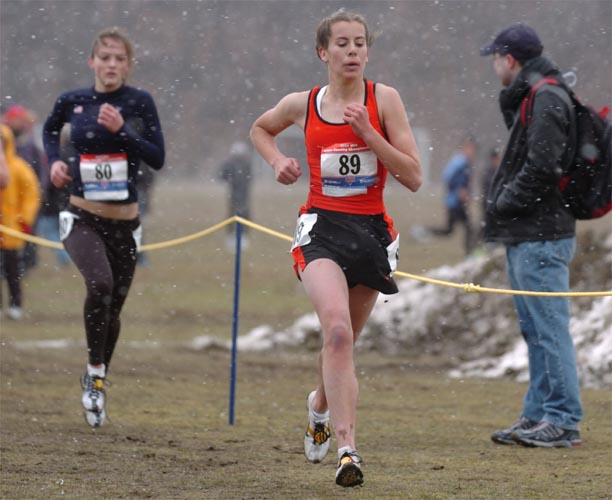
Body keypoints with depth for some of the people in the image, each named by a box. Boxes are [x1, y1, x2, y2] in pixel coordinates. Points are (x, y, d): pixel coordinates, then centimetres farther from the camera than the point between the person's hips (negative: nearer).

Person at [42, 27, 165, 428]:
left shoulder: (139, 102, -5)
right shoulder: (72, 102, -1)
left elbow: (157, 158, -9)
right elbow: (50, 130, 21)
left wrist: (121, 130, -21)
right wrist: (55, 160, 3)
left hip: (124, 223, 1)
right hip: (82, 218, -1)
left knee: (113, 306, 12)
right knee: (100, 283, -29)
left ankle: (98, 381, 36)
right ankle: (95, 374, -15)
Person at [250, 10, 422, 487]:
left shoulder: (383, 98, -2)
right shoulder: (302, 105, 3)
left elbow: (414, 177, -7)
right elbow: (260, 129, 26)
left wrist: (368, 133, -16)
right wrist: (278, 161, 7)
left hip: (372, 231, 1)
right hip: (321, 228, -1)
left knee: (342, 341, 16)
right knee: (338, 329, -26)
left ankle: (320, 404, 50)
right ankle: (347, 448, -31)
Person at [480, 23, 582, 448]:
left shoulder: (547, 99, -14)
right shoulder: (530, 98, 19)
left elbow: (542, 167, -21)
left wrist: (504, 204, -11)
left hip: (541, 237, -11)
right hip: (525, 236, 11)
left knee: (549, 330, -9)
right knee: (535, 330, 14)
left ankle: (564, 421, -8)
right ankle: (538, 416, 19)